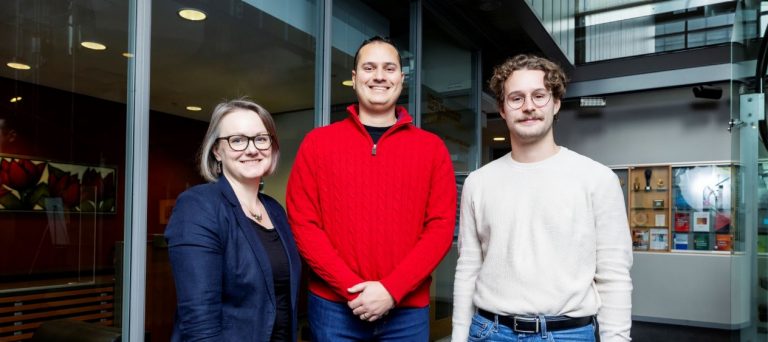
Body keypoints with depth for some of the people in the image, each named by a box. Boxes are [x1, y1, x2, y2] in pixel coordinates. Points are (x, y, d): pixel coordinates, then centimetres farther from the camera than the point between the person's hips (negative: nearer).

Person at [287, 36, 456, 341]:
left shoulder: (432, 148, 3)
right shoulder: (317, 143, 2)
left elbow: (441, 226, -3)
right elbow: (302, 223, -4)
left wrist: (392, 290, -12)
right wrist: (351, 288, -12)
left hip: (407, 311, 1)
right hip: (333, 308, 0)